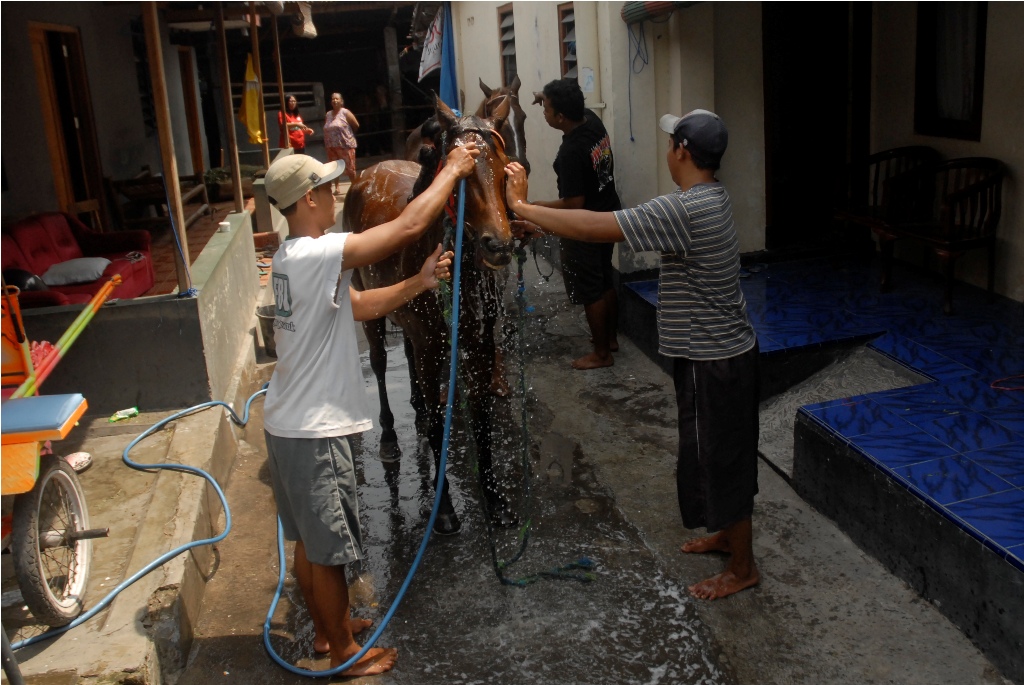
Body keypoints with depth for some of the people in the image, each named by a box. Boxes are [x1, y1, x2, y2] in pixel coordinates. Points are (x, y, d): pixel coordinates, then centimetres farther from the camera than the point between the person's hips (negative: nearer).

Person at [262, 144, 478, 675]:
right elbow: (410, 226, -25)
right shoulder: (320, 255, -23)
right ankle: (344, 651, 25)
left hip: (288, 424, 10)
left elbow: (359, 306, 13)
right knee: (329, 549, 7)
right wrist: (452, 170, -12)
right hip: (313, 433, -10)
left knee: (308, 540, 23)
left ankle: (326, 627, 41)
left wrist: (420, 282, 3)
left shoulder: (292, 258, 8)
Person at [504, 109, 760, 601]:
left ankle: (742, 568, 23)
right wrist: (541, 225, 2)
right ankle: (728, 534, 44)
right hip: (728, 350, 10)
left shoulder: (684, 209, -27)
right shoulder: (711, 197, 5)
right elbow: (612, 226, 6)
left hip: (712, 360, -10)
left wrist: (522, 207, -19)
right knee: (724, 455, 24)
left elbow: (596, 228, -29)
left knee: (719, 459, 6)